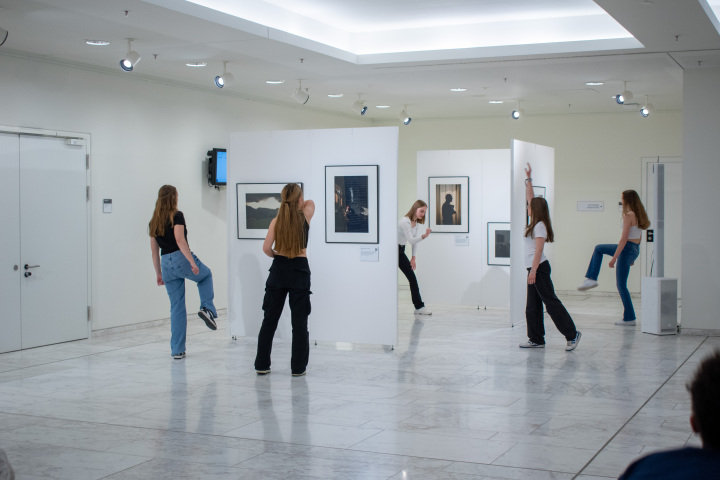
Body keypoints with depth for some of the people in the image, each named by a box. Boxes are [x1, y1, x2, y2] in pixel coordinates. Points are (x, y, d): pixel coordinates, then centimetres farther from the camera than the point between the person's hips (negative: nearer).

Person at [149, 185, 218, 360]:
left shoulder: (154, 221, 14)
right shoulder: (177, 216, -5)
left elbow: (154, 250, 16)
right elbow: (180, 240, -18)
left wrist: (158, 273, 22)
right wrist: (192, 262, -22)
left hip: (166, 264, 5)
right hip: (181, 258, -5)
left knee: (176, 307, 11)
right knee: (206, 275, 28)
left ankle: (177, 350, 9)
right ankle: (207, 308, 4)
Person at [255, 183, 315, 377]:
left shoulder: (277, 220, -3)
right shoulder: (305, 217, -4)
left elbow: (266, 248, -7)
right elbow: (310, 202, 20)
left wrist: (276, 256, 12)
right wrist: (298, 206, 27)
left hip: (279, 268, 2)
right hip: (299, 269, -2)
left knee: (270, 319, 9)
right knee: (299, 321, 4)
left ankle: (262, 365, 13)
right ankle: (298, 367, 6)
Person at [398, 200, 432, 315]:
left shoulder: (416, 223, 7)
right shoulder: (405, 222, -21)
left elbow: (414, 241, 14)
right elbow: (411, 240, -27)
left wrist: (413, 258, 11)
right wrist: (423, 236, -41)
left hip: (401, 251, 9)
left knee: (412, 278, 4)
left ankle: (419, 307, 6)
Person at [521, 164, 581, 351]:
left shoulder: (540, 226, -12)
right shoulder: (535, 224, 13)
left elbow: (538, 250, -19)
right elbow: (530, 198, 23)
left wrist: (534, 270, -23)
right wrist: (528, 179, 25)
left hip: (539, 268, -10)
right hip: (534, 268, 10)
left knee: (551, 302, -9)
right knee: (532, 305, 8)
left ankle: (572, 334, -6)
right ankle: (536, 339, 11)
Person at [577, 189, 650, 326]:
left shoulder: (628, 215, -18)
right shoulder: (639, 215, 9)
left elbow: (624, 238, -22)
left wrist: (614, 258, -20)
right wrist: (633, 256, 24)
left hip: (627, 248, -10)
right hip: (635, 249, 10)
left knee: (621, 285, -1)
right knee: (598, 248, 25)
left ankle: (629, 319, 4)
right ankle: (591, 279, 22)